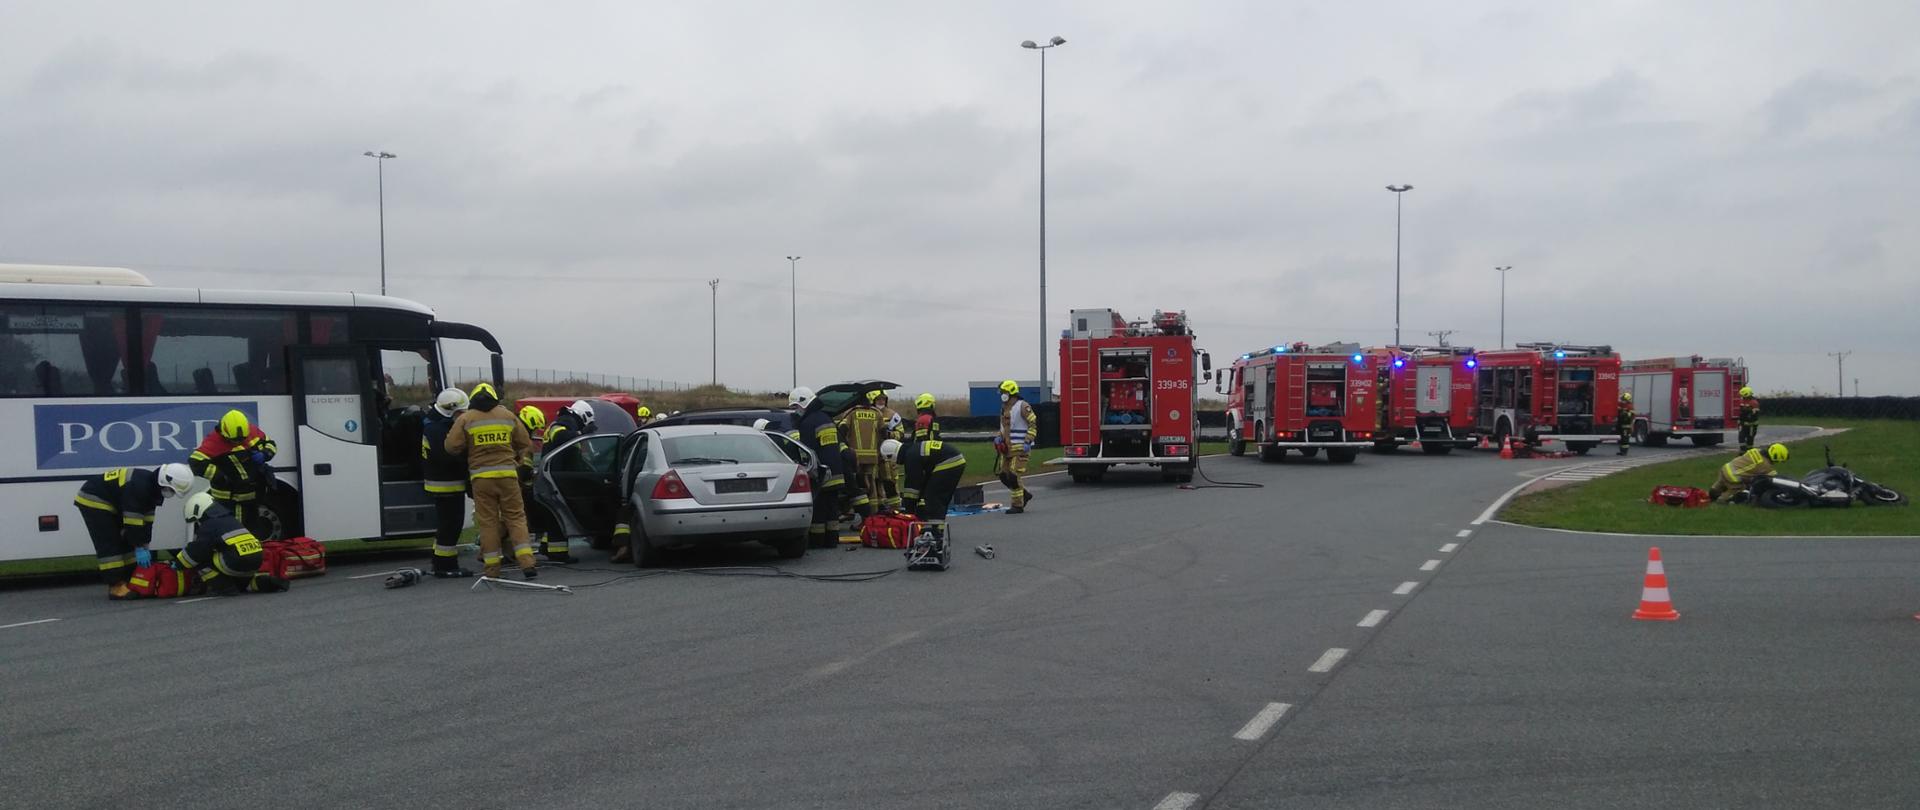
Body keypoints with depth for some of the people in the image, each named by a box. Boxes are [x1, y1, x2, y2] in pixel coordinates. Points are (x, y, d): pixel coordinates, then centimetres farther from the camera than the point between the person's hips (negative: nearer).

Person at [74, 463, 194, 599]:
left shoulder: (153, 487, -2)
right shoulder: (139, 486, -32)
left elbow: (147, 519, 3)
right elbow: (132, 520, -30)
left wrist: (144, 546, 2)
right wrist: (139, 548, -25)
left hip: (111, 504, 10)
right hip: (92, 501, -10)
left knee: (126, 542, 8)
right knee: (109, 545, -13)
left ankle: (129, 581, 11)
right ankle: (116, 587, -12)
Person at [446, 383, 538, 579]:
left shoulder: (465, 419, 1)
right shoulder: (508, 415, 8)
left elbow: (452, 446, -4)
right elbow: (525, 444, 11)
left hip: (481, 476, -1)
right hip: (507, 474, 1)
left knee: (487, 522, 5)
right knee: (515, 517, 6)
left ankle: (492, 568, 6)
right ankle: (527, 563, -3)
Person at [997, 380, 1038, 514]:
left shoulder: (1022, 406, -10)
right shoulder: (1004, 408, 16)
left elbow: (1033, 423, -13)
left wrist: (1028, 442, -19)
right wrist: (1000, 438, 11)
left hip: (1019, 448, -9)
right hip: (1007, 448, 9)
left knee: (1013, 476, -12)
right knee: (1004, 475, 6)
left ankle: (1018, 505, -3)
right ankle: (1024, 494, 23)